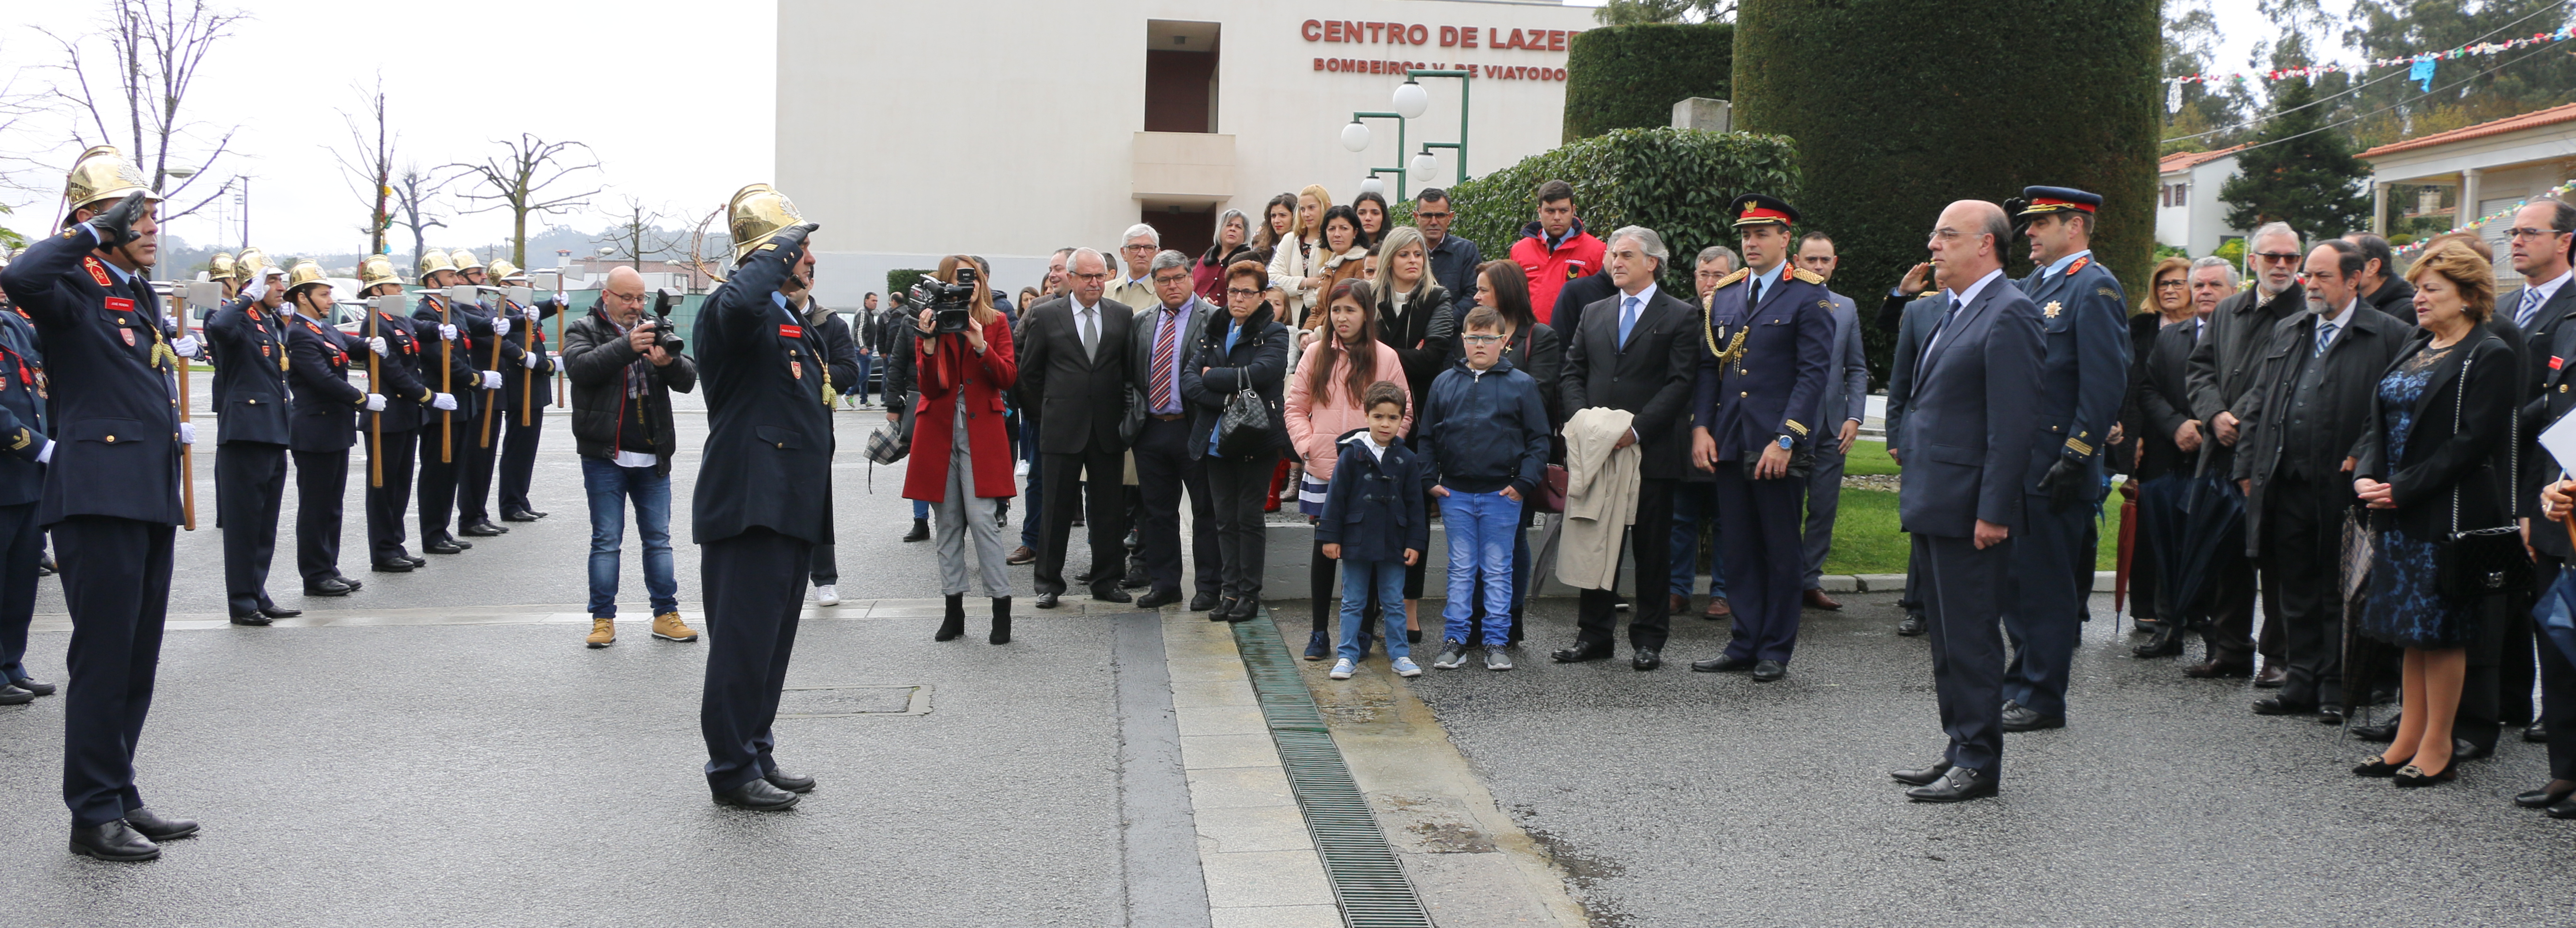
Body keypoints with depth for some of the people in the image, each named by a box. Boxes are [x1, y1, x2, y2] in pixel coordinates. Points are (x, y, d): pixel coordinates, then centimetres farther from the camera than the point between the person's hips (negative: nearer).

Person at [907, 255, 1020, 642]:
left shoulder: (996, 323, 6)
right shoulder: (932, 323, 5)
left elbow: (1009, 378, -4)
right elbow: (929, 388, -3)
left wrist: (981, 346, -18)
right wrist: (929, 343, -17)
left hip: (981, 432, -2)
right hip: (939, 431, 2)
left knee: (983, 518, -10)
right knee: (948, 523, 5)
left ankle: (1002, 609, -4)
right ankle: (953, 610, 13)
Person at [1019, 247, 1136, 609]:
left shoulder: (1123, 315, 6)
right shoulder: (1045, 315, 1)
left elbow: (1132, 368, 9)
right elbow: (1029, 371, 6)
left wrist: (1125, 415, 5)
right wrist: (1046, 411, 8)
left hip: (1108, 429, 2)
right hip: (1062, 427, -2)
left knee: (1109, 509, 6)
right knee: (1057, 508, 3)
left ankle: (1106, 581, 16)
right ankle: (1049, 582, 12)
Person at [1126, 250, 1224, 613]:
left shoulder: (1213, 319, -4)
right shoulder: (1141, 321, 12)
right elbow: (1128, 372, 19)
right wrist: (1134, 406, 5)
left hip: (1193, 430, -5)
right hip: (1150, 430, 5)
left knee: (1205, 511, 3)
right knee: (1157, 511, 10)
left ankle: (1208, 586, 11)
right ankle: (1164, 583, 20)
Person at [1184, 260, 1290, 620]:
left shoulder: (1273, 334, -1)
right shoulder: (1214, 332, 13)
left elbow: (1258, 373, -18)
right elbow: (1189, 380, 2)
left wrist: (1211, 376, -7)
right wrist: (1227, 400, -13)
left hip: (1256, 441, -4)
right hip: (1217, 439, 4)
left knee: (1249, 518, 0)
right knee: (1225, 519, 6)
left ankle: (1250, 594, 7)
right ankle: (1230, 590, 12)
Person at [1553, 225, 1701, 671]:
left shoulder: (1680, 317, 0)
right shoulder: (1594, 313, 15)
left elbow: (1680, 383, -8)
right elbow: (1572, 373, 12)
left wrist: (1637, 429, -16)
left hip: (1652, 450, -4)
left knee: (1652, 547, 2)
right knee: (1598, 543, 7)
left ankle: (1649, 640, 10)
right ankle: (1595, 634, 15)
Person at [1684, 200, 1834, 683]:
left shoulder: (1809, 296, -3)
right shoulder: (1724, 295, 13)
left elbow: (1815, 372, -9)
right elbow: (1707, 366, 13)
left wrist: (1785, 440, -16)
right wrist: (1701, 427, 1)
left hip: (1778, 447, -5)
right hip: (1728, 444, 5)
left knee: (1782, 549, 4)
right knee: (1740, 548, 9)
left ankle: (1775, 651, 13)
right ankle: (1745, 644, 17)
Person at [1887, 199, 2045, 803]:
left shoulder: (2008, 314, -14)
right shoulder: (1951, 310, 17)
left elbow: (2014, 424, -18)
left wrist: (1993, 513, -21)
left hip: (1969, 510, -10)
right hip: (1932, 504, 10)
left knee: (1971, 639, -3)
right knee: (1947, 636, 15)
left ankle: (1979, 764, 6)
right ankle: (1960, 750, 25)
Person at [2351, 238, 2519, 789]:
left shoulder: (2490, 357, -10)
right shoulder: (2414, 350, 15)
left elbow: (2473, 441, -17)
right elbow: (2380, 424, 14)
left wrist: (2403, 489, -19)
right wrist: (2366, 476, -4)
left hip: (2450, 512, -8)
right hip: (2402, 514, 8)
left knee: (2441, 630, -2)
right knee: (2413, 629, 12)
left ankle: (2437, 750, 6)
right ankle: (2409, 740, 19)